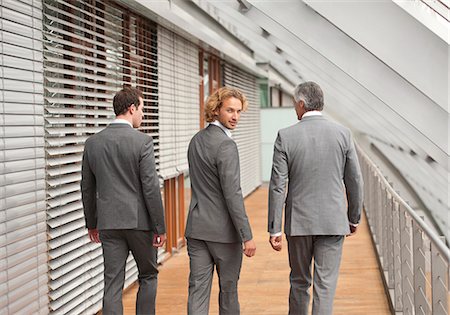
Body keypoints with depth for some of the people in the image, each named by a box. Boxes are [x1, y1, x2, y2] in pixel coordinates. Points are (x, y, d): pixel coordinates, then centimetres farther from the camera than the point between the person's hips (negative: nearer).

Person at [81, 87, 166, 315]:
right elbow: (151, 187, -13)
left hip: (108, 223, 4)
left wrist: (91, 223, 22)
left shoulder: (92, 142, 4)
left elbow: (87, 188, 11)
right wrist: (160, 227, -6)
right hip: (139, 221, -3)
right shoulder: (142, 141, -11)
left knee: (112, 284, 5)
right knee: (148, 276, 16)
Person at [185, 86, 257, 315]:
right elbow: (232, 193, -20)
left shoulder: (196, 140, 11)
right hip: (223, 229, -6)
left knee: (198, 288, 3)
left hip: (196, 227, 7)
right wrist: (246, 236, -17)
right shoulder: (226, 145, -16)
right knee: (228, 287, 10)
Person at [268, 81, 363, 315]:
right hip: (332, 221, 0)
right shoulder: (342, 134, -3)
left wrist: (274, 229, -3)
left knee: (299, 281, 17)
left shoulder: (286, 137, -6)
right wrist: (354, 217, 15)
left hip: (299, 221, 0)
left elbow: (277, 186, -7)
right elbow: (354, 182, 1)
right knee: (325, 285, 2)